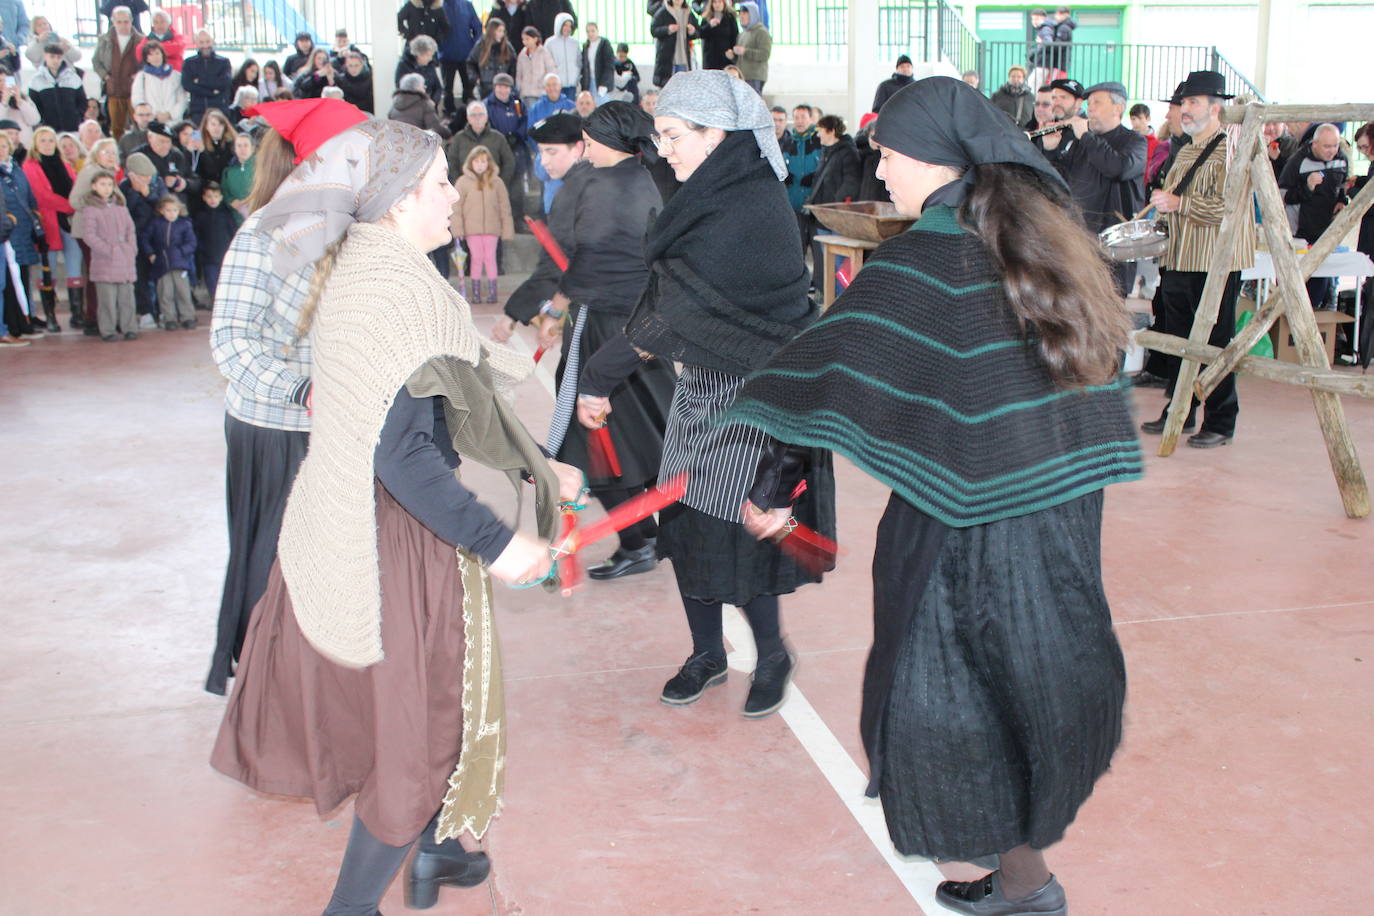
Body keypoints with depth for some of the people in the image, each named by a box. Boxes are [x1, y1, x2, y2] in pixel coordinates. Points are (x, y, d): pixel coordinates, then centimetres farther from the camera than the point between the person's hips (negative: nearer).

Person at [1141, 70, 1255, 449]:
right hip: (1179, 261, 9)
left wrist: (1179, 203, -26)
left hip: (1215, 263, -9)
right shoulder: (1186, 153, 19)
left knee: (1215, 344, -3)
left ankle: (1220, 423, 4)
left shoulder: (1230, 151, -10)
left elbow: (1229, 207, -22)